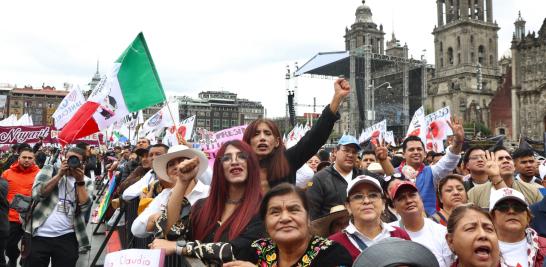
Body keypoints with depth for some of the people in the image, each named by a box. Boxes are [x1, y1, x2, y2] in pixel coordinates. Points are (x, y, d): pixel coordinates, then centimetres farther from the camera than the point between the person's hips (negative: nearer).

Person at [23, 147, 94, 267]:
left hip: (67, 237, 1)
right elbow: (37, 194, -9)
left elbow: (84, 206, -9)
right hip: (39, 235, 0)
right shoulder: (49, 169, 5)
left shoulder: (86, 182, 6)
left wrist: (80, 181, -14)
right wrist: (59, 174, -12)